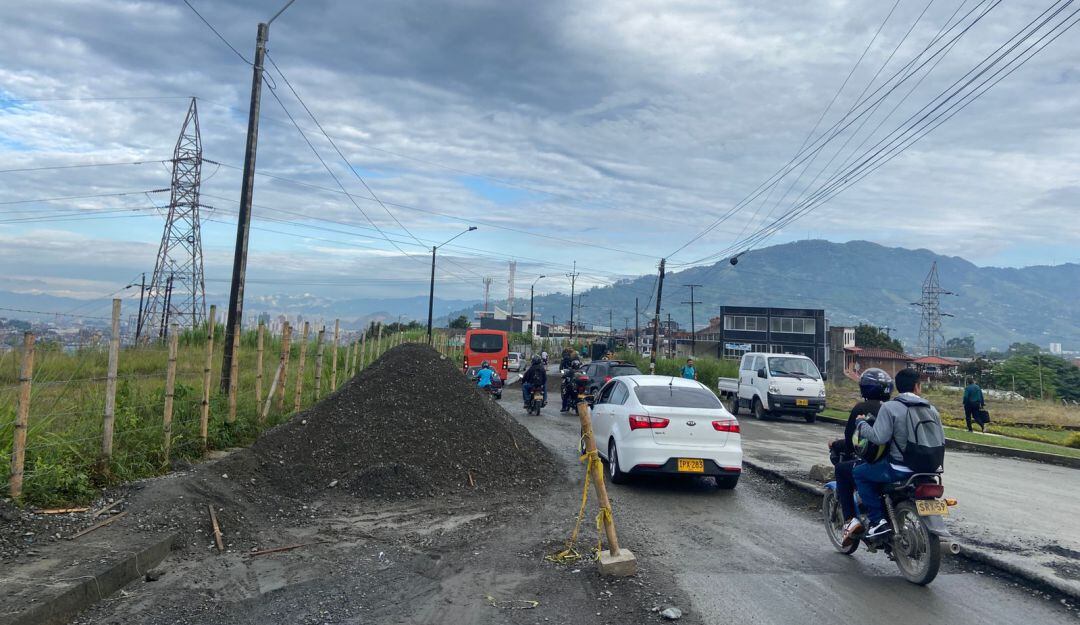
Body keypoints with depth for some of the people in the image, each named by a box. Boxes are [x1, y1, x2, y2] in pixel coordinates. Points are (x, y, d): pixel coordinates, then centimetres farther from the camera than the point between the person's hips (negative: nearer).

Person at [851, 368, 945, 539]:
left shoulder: (890, 407, -12)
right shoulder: (931, 409, 7)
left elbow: (879, 437, -20)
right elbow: (942, 440, 8)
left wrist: (861, 424, -3)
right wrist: (936, 465, 23)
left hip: (901, 470, -7)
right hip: (929, 469, 7)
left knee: (859, 473, 7)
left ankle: (878, 520, -2)